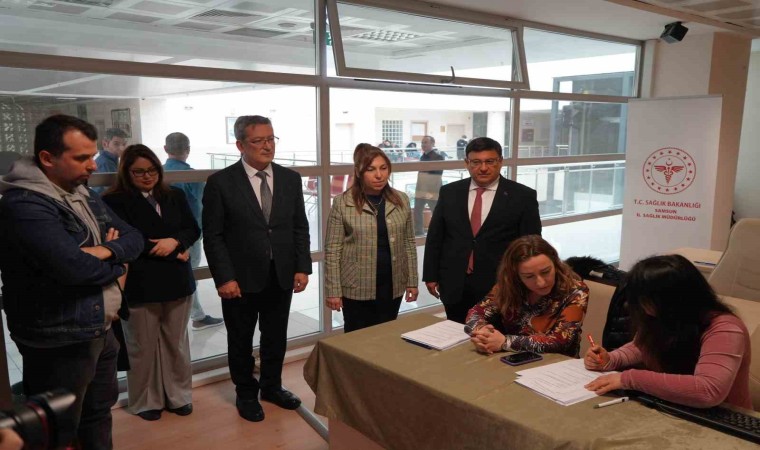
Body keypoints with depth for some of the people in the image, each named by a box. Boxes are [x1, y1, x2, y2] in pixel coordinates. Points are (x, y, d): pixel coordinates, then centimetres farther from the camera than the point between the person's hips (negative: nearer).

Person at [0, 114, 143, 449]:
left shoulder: (84, 195, 8)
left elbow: (133, 237, 6)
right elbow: (73, 266, -32)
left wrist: (106, 250, -17)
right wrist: (117, 264, -11)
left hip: (101, 331, 8)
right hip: (59, 343, -8)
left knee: (99, 415, 22)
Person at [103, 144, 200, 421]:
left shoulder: (175, 196, 9)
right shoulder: (114, 201, -6)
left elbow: (193, 229, 7)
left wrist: (174, 241, -15)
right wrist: (174, 254, -12)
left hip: (176, 281, 4)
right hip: (139, 285, -4)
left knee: (176, 342, 13)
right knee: (143, 346, 8)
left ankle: (178, 395, 28)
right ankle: (146, 401, 25)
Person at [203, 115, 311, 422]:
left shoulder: (290, 179, 2)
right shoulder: (221, 182, -9)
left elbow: (300, 227, 5)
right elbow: (213, 235, -9)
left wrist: (302, 267, -1)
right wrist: (224, 278, -14)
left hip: (281, 277, 4)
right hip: (241, 279, -3)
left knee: (276, 338, 18)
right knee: (241, 341, 14)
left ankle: (272, 386, 39)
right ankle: (246, 394, 35)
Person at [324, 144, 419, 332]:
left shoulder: (401, 200, 3)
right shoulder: (342, 202, -7)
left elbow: (409, 243, 8)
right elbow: (332, 249, -7)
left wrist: (412, 281, 6)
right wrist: (333, 290, -9)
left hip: (392, 285, 3)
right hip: (357, 288, -3)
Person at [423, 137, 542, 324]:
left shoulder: (523, 196, -3)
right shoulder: (449, 192, 5)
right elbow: (435, 236, 8)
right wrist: (431, 275, 5)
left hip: (500, 287, -2)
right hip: (454, 286, 3)